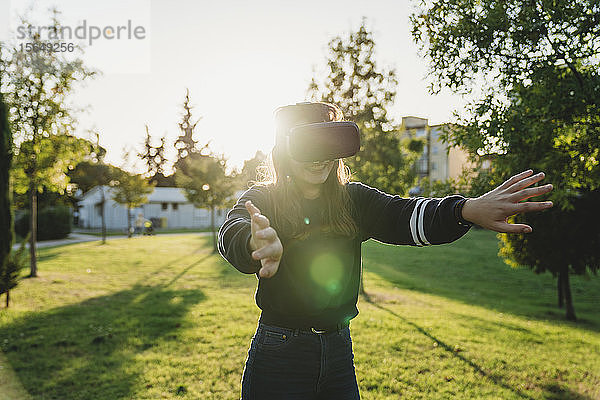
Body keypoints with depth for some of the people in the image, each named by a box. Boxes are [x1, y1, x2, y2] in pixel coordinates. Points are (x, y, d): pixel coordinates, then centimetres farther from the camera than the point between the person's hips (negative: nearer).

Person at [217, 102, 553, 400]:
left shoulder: (353, 200, 1)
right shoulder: (262, 200, -8)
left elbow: (402, 215, -17)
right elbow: (233, 232, -29)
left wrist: (468, 209, -37)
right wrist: (258, 244, -55)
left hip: (339, 353, 3)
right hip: (279, 357, -2)